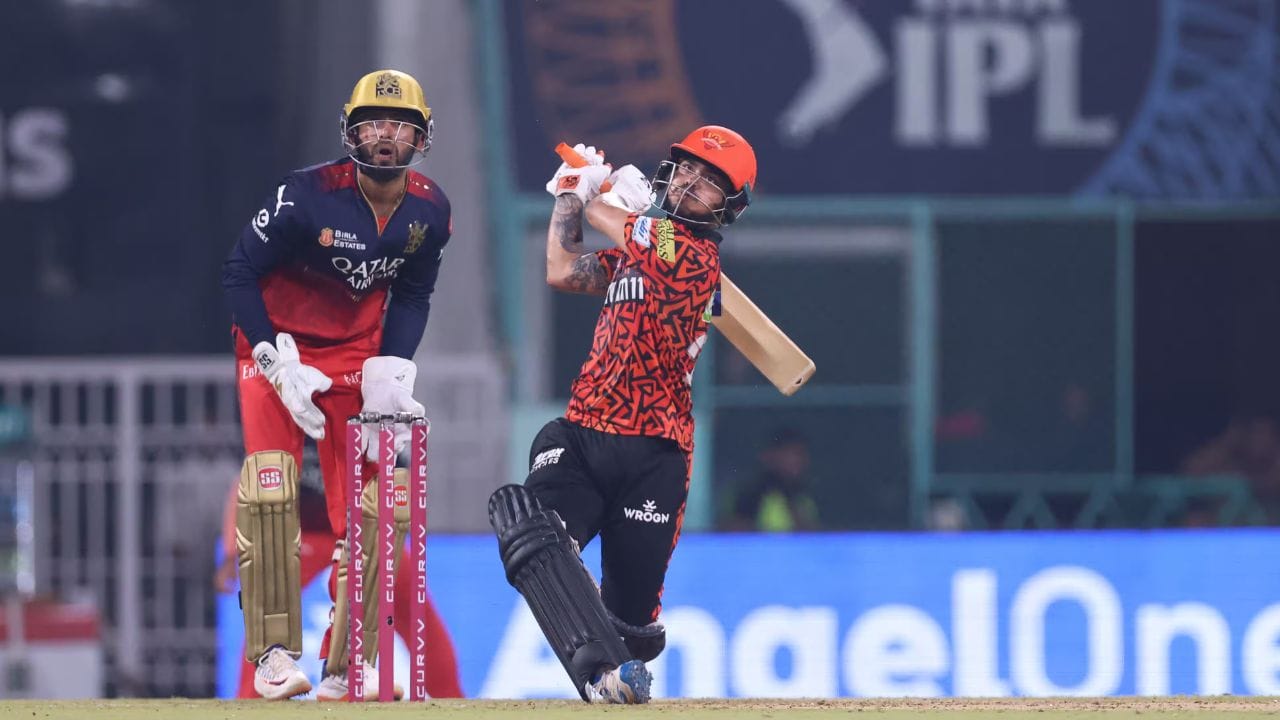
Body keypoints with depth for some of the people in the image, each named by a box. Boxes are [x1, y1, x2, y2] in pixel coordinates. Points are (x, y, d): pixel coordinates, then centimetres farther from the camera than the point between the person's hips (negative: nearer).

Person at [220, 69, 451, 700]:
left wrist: (389, 372, -7)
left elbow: (412, 296, 7)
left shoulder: (430, 210, -8)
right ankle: (274, 654, -18)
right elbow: (239, 273, -15)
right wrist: (279, 365, -20)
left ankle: (344, 668, 10)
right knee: (270, 488, -21)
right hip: (277, 345, -4)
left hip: (356, 355, 4)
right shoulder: (307, 194, -23)